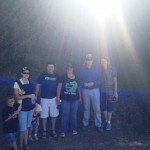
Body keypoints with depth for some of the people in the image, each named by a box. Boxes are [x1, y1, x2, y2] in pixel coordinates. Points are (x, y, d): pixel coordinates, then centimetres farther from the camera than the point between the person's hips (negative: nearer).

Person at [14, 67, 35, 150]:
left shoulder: (30, 82, 6)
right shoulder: (17, 83, -10)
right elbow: (16, 97, -14)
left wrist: (34, 96, 4)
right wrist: (28, 96, -22)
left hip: (31, 107, 5)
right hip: (22, 108, -5)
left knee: (27, 126, 15)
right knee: (23, 128, -1)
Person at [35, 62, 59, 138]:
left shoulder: (56, 76, 0)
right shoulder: (42, 75, -4)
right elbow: (38, 86, -2)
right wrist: (35, 96, -6)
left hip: (54, 98, 2)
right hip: (44, 98, -1)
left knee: (54, 115, 8)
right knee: (44, 115, 4)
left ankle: (53, 130, 23)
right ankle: (44, 131, 17)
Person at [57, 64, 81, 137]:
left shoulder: (76, 77, 6)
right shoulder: (63, 77, -4)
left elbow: (78, 87, 14)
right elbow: (59, 87, -4)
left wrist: (80, 96, 14)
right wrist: (58, 97, -8)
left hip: (75, 99, 3)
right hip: (65, 99, -3)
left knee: (74, 114, 12)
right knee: (65, 114, 0)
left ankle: (74, 129, 25)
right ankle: (63, 130, 10)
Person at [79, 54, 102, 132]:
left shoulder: (97, 68, -1)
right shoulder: (81, 69, -1)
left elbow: (100, 80, -2)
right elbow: (79, 80, 1)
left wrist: (93, 83, -18)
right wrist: (84, 84, -17)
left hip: (95, 90, 0)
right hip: (85, 90, 0)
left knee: (97, 108, 2)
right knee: (86, 108, 12)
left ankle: (98, 125, 15)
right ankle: (85, 124, 26)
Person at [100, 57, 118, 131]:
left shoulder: (112, 69, -10)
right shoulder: (100, 69, -3)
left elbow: (115, 80, -7)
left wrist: (115, 91, -10)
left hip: (110, 90, -3)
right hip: (102, 90, 3)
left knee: (109, 106, 7)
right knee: (103, 106, 10)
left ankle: (109, 122, 21)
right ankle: (106, 120, 30)